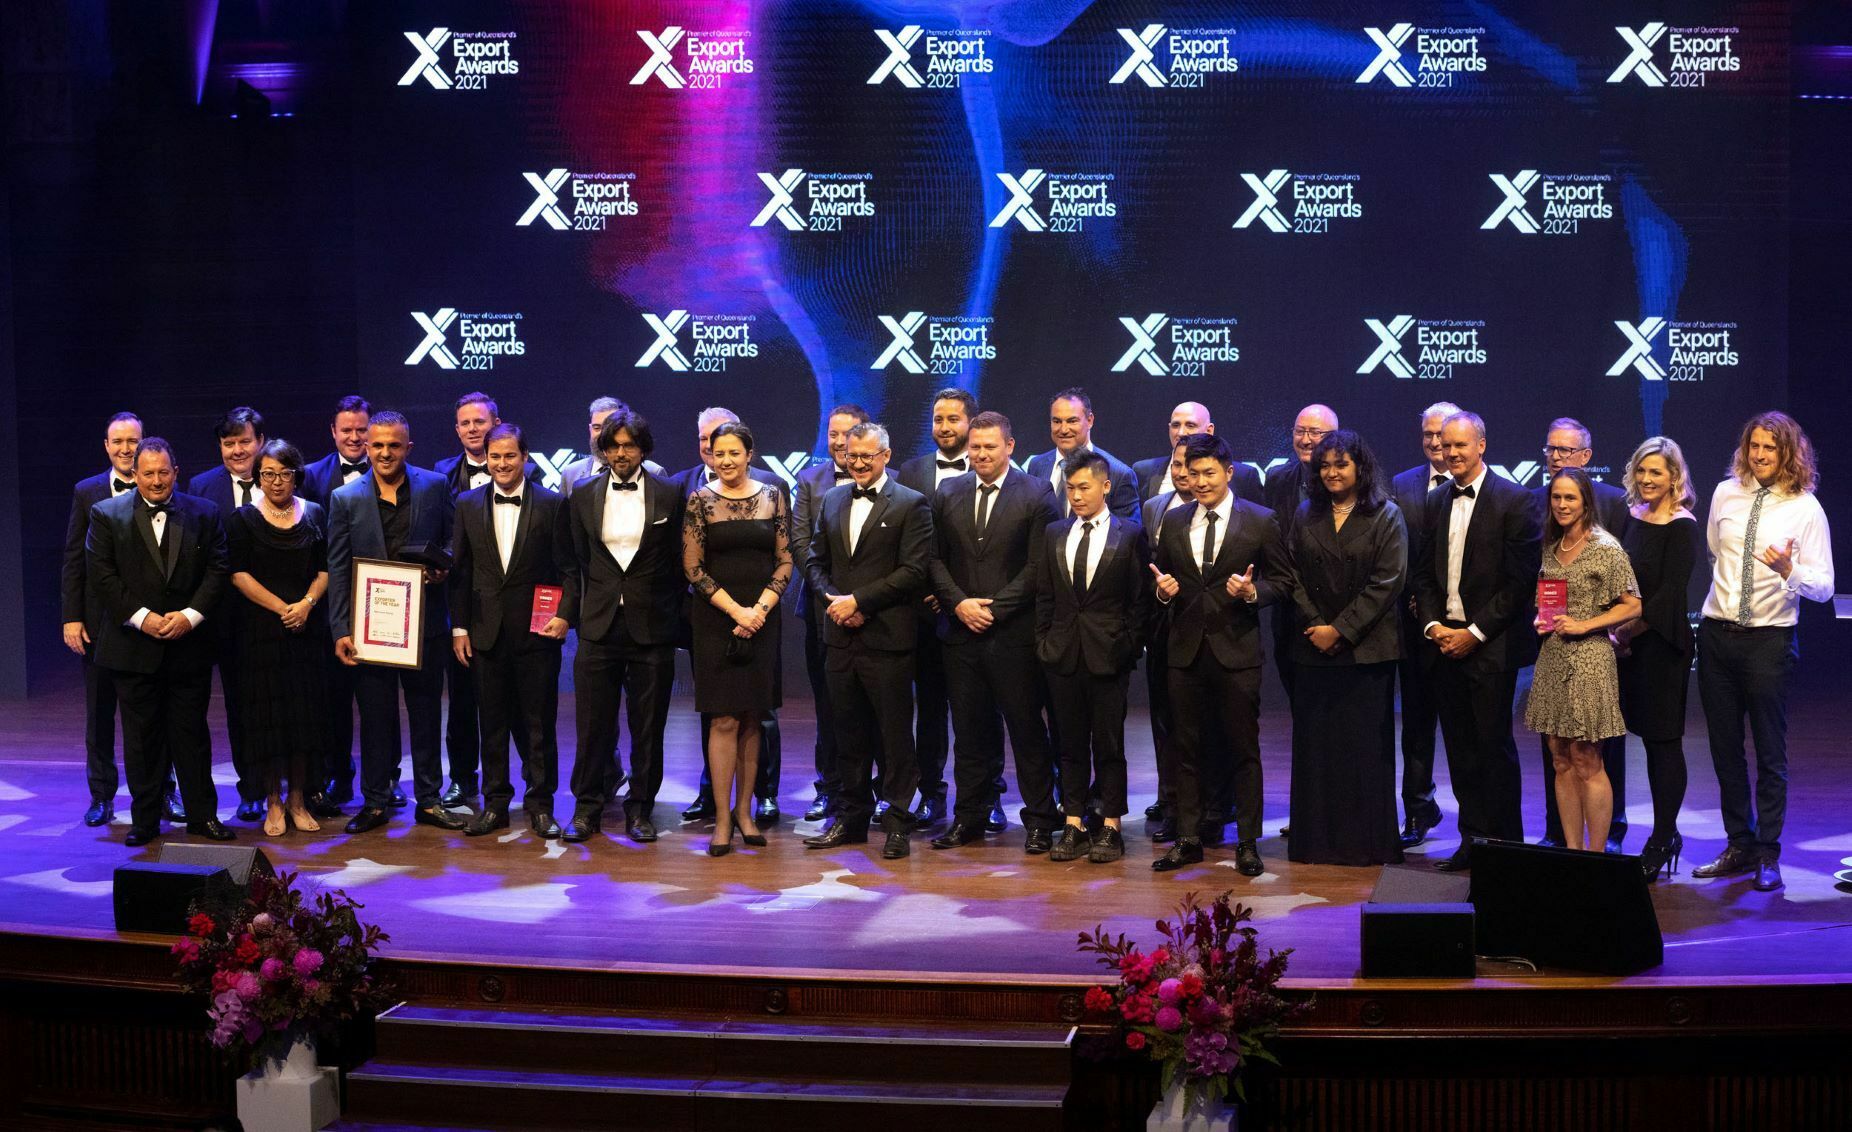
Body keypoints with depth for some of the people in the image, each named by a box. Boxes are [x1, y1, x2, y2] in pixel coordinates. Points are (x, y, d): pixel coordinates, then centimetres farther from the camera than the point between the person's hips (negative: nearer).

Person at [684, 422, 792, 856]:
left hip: (761, 619, 2)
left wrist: (761, 609, -8)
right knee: (724, 720, -5)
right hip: (716, 620, -2)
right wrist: (736, 611, -11)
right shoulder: (701, 502, -1)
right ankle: (722, 817, 1)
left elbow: (784, 561, 5)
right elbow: (693, 568, -4)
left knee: (751, 718, 6)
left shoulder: (772, 496, 6)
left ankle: (744, 810, 15)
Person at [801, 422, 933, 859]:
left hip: (886, 638, -5)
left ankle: (897, 822, 9)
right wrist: (834, 601, -3)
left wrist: (858, 601, -14)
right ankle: (851, 817, 22)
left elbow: (913, 572, -11)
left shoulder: (911, 504, -4)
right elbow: (816, 560, 16)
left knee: (895, 733, 1)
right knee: (848, 731, 12)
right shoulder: (832, 500, 14)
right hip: (840, 636, 5)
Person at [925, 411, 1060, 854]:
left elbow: (1038, 565, -7)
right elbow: (936, 559, 10)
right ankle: (969, 816, 20)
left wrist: (994, 608, -12)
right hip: (962, 632, 4)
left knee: (1027, 729, 2)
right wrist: (958, 603, -6)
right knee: (969, 730, 10)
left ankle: (1039, 819, 12)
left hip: (1014, 632, -4)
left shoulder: (1035, 494, -2)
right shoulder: (948, 495, 11)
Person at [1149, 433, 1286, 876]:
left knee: (1244, 749, 4)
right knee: (1186, 748, 9)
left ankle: (1248, 843, 13)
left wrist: (1252, 591, -18)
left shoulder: (1260, 521, -1)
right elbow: (1161, 577, 16)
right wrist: (1163, 590, -6)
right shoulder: (1173, 522, 9)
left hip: (1237, 651, -3)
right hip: (1186, 650, 3)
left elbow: (1282, 579, 1)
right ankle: (1188, 839, 18)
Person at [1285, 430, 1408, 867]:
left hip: (1366, 647, -3)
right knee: (1315, 743, 3)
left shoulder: (1386, 516, 0)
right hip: (1314, 647, 3)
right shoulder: (1306, 516, 12)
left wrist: (1341, 629, -12)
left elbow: (1386, 583, -8)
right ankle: (1317, 841, 11)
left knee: (1366, 744, -1)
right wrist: (1314, 626, -7)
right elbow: (1295, 578, 7)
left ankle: (1366, 842, 7)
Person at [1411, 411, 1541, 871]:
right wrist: (1432, 624, -1)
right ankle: (1472, 840, 16)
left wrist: (1475, 633, -12)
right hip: (1444, 640, 5)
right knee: (1460, 748, 8)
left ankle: (1505, 845, 9)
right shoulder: (1435, 501, 12)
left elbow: (1521, 579, -10)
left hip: (1490, 644, -5)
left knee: (1494, 747, -2)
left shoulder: (1513, 500, -6)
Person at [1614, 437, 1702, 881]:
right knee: (1650, 740, 12)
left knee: (1664, 741, -1)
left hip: (1662, 644, -7)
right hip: (1631, 644, 7)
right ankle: (1666, 836, 21)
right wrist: (1619, 634, 1)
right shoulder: (1634, 518, 10)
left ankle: (1662, 841, 6)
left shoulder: (1682, 526, -10)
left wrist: (1627, 631, -14)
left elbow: (1669, 595, -16)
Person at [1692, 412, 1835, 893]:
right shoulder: (1725, 494, 5)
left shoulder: (1805, 509, -7)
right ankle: (1739, 846, 24)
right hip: (1717, 635, 4)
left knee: (1770, 752, 3)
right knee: (1725, 748, 11)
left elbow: (1823, 587, -10)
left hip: (1769, 640, -4)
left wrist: (1789, 571, -28)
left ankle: (1768, 856, 13)